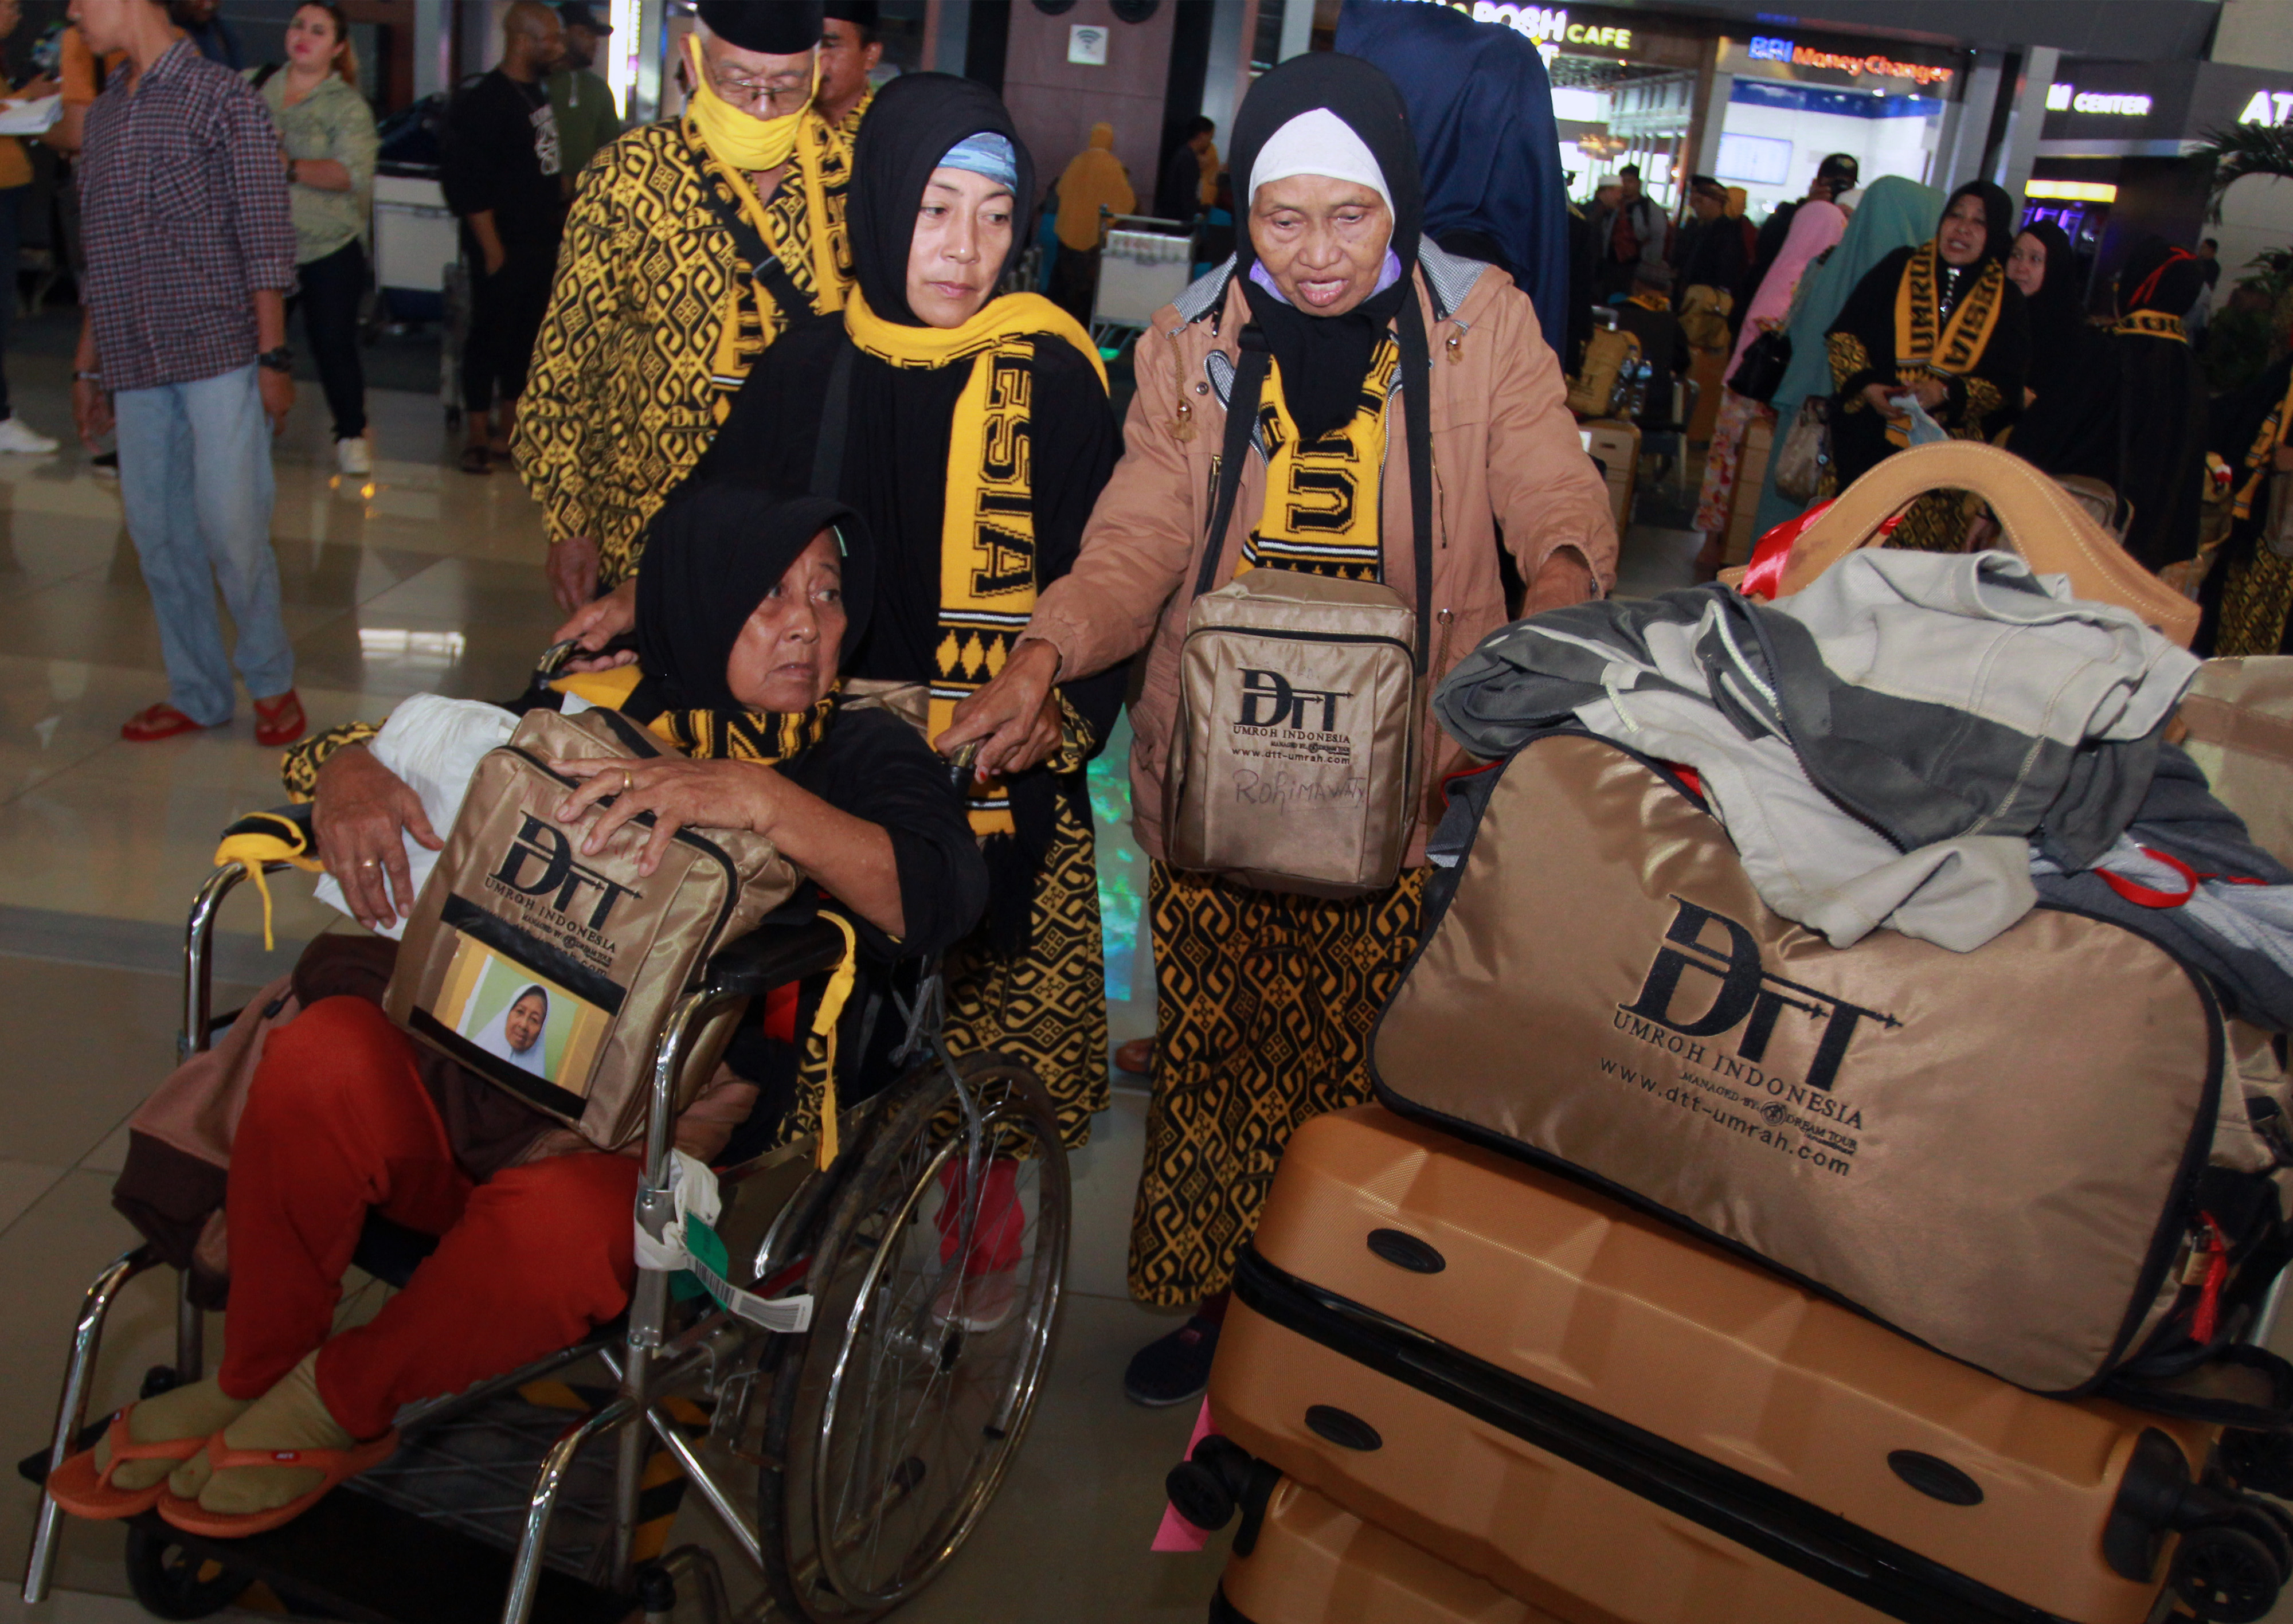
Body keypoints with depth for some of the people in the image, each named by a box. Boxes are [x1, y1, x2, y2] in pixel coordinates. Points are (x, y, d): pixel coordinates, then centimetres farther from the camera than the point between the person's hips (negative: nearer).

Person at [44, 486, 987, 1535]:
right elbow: (412, 739, 19)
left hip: (678, 1135, -3)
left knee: (559, 1225, -34)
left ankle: (342, 1401, 0)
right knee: (322, 1061, -25)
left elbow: (942, 898, -18)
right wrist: (347, 773, -6)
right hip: (491, 1076, 3)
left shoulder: (862, 757, 3)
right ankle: (253, 1378, 3)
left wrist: (762, 797, -30)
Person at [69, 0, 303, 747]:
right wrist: (88, 366, 18)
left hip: (219, 354, -6)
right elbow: (101, 257, 20)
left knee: (231, 527, -8)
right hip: (135, 365, 6)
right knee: (157, 532, 7)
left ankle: (272, 682, 11)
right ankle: (197, 692, 18)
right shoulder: (103, 114, 17)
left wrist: (274, 357, -10)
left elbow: (265, 237, -6)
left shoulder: (224, 98, -2)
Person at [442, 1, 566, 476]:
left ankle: (508, 428, 23)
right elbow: (471, 188, -17)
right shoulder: (484, 102, -13)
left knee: (527, 337, 13)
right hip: (505, 246, -8)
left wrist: (559, 226, 15)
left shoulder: (537, 94, 12)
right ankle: (478, 433, 9)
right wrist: (493, 251, -18)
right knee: (489, 336, 0)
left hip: (542, 245, 8)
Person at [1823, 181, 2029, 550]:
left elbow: (2007, 384, 3)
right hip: (1869, 443, 0)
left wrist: (1947, 393, -16)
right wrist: (1864, 385, -13)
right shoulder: (1899, 268, 8)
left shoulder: (2006, 302, 8)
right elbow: (1844, 333, 4)